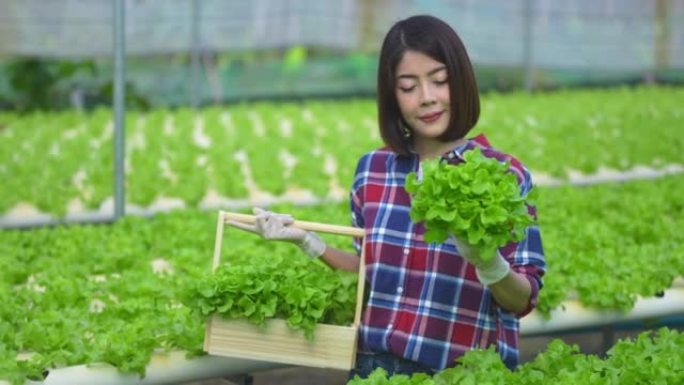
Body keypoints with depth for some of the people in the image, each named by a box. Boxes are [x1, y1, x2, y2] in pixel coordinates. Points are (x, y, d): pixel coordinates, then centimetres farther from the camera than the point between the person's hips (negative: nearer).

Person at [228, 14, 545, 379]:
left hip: (466, 374, -3)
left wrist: (485, 259, -25)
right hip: (377, 364, 3)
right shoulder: (372, 170, 2)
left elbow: (523, 300, -8)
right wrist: (309, 242, 1)